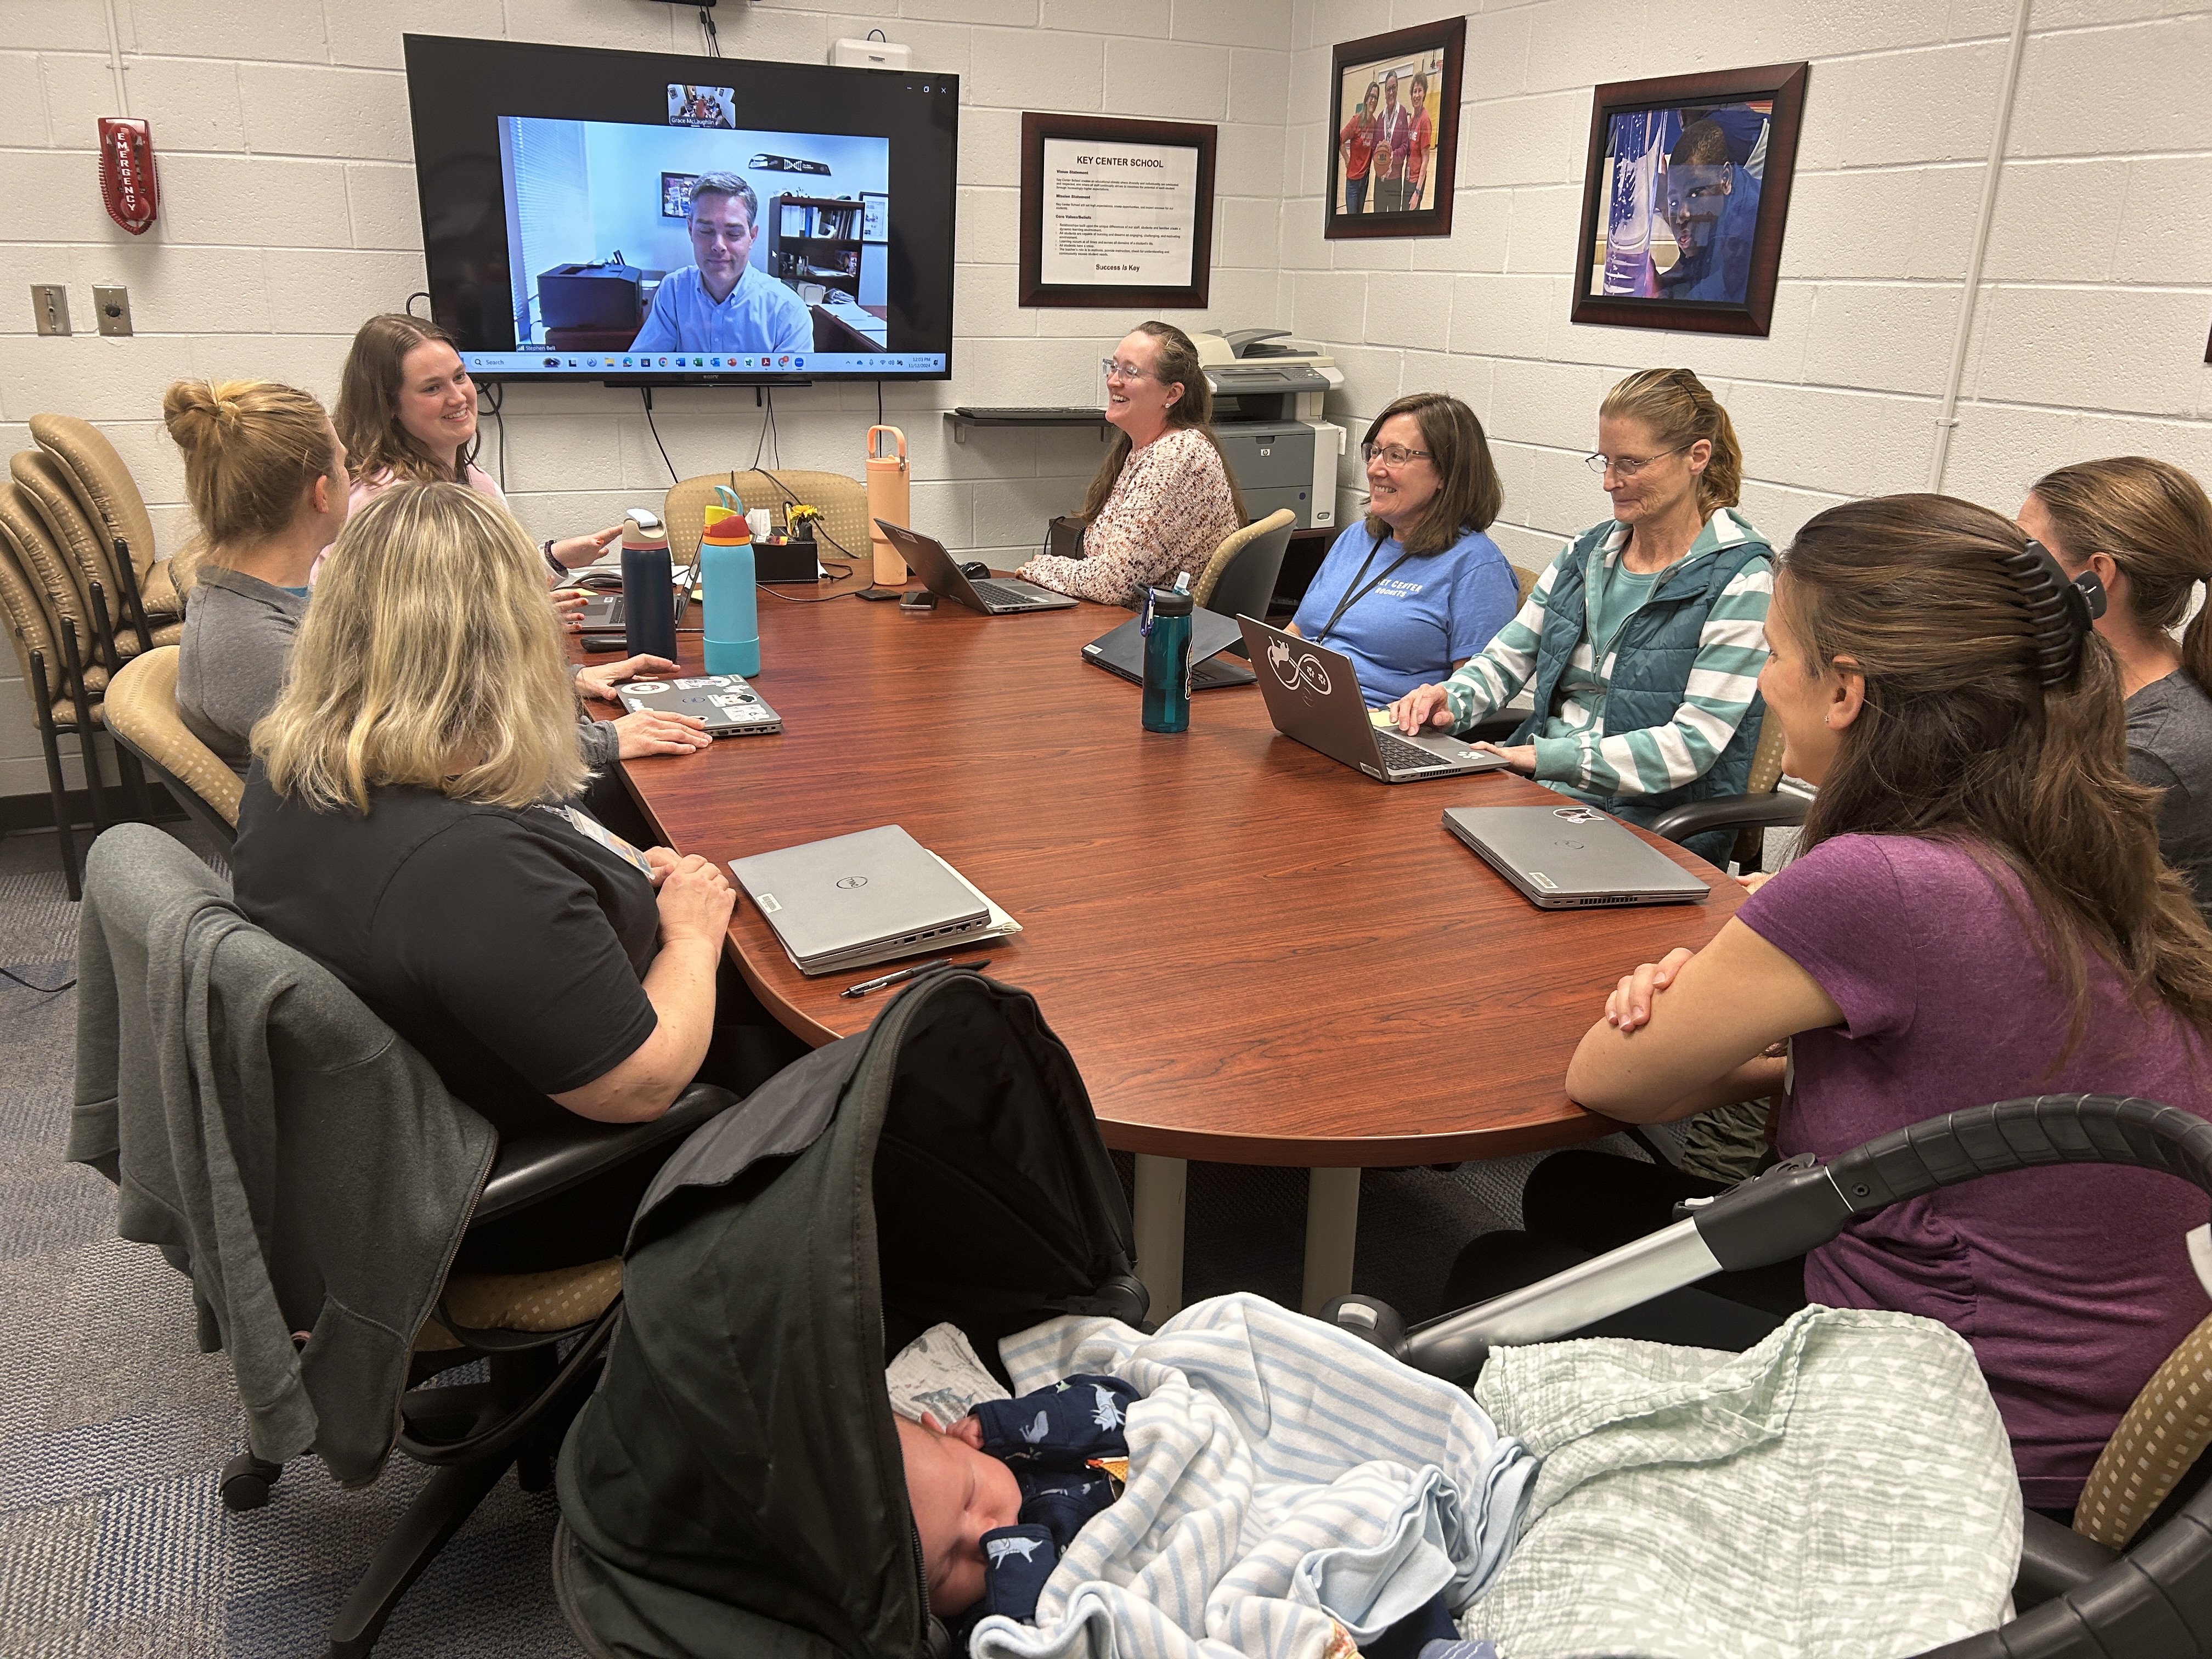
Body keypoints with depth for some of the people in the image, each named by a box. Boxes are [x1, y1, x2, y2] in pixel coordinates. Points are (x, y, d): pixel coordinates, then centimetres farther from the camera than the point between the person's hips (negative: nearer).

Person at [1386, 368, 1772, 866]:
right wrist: (1452, 701, -9)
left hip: (1651, 820, -6)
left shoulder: (1739, 578, -8)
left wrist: (1544, 756, -22)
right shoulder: (1587, 552, 12)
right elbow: (1506, 659, 15)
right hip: (1541, 789, 6)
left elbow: (1694, 744, -16)